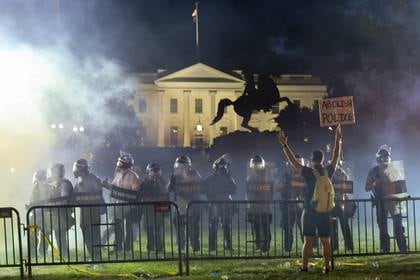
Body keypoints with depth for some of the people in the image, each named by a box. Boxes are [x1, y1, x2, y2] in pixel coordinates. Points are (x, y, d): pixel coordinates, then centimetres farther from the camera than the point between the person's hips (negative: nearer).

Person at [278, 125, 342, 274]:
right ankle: (327, 267, 6)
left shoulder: (309, 173, -9)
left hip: (309, 211, -3)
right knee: (325, 241, 6)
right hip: (324, 212, 3)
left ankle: (304, 267, -1)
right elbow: (336, 158, 15)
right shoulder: (328, 172, 0)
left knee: (308, 241, 0)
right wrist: (337, 141, 25)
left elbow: (293, 161, -7)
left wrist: (284, 145, -2)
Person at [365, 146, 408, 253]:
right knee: (383, 228, 2)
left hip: (394, 200, 0)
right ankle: (385, 250, 6)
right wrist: (375, 183, -11)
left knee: (398, 226, -6)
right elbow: (367, 188, 8)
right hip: (381, 202, 0)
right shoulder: (374, 171, 8)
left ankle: (403, 250, -5)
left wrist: (403, 195, -4)